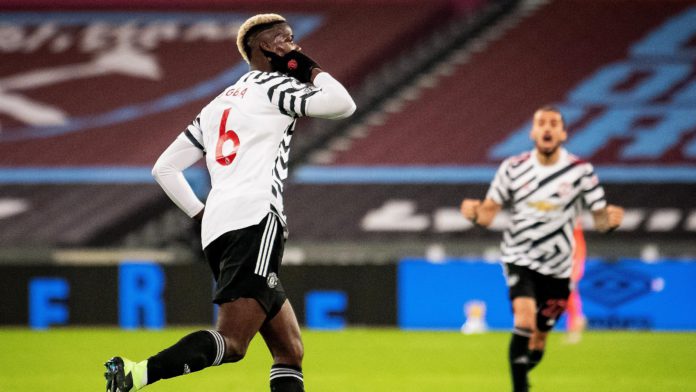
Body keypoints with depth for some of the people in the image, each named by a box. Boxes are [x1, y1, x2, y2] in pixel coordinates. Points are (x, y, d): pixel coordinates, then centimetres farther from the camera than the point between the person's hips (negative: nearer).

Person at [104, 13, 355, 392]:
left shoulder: (217, 106, 28)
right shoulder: (272, 85, 6)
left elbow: (164, 168, 26)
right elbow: (343, 104, -5)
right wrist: (312, 70, 12)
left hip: (216, 230, 9)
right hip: (256, 218, -9)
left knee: (289, 349, 10)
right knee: (231, 342, -20)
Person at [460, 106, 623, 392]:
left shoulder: (581, 172, -5)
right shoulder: (513, 168, -4)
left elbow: (599, 219, -3)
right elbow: (488, 213, 0)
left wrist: (610, 220, -26)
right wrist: (475, 212, -23)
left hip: (557, 268, 2)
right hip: (519, 258, -2)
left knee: (539, 337, 9)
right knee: (525, 319, -26)